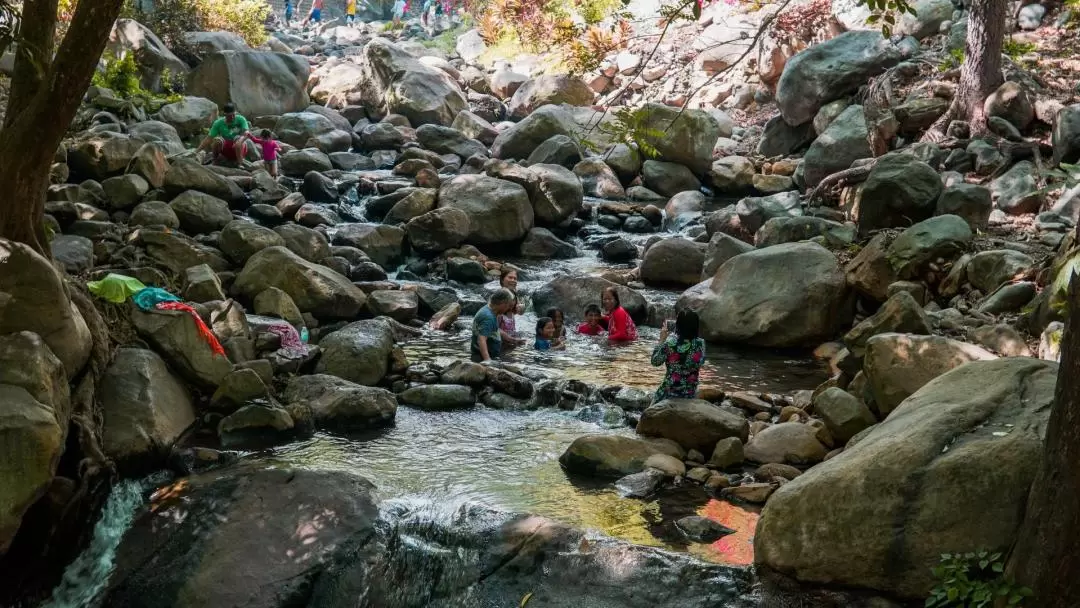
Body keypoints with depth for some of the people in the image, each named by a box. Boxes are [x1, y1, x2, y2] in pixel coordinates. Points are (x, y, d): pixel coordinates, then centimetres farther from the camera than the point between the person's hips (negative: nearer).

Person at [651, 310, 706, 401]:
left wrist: (661, 340, 1)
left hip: (669, 392, -3)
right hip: (690, 394, 3)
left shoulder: (670, 343, -18)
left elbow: (655, 361, -6)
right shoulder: (700, 344, -9)